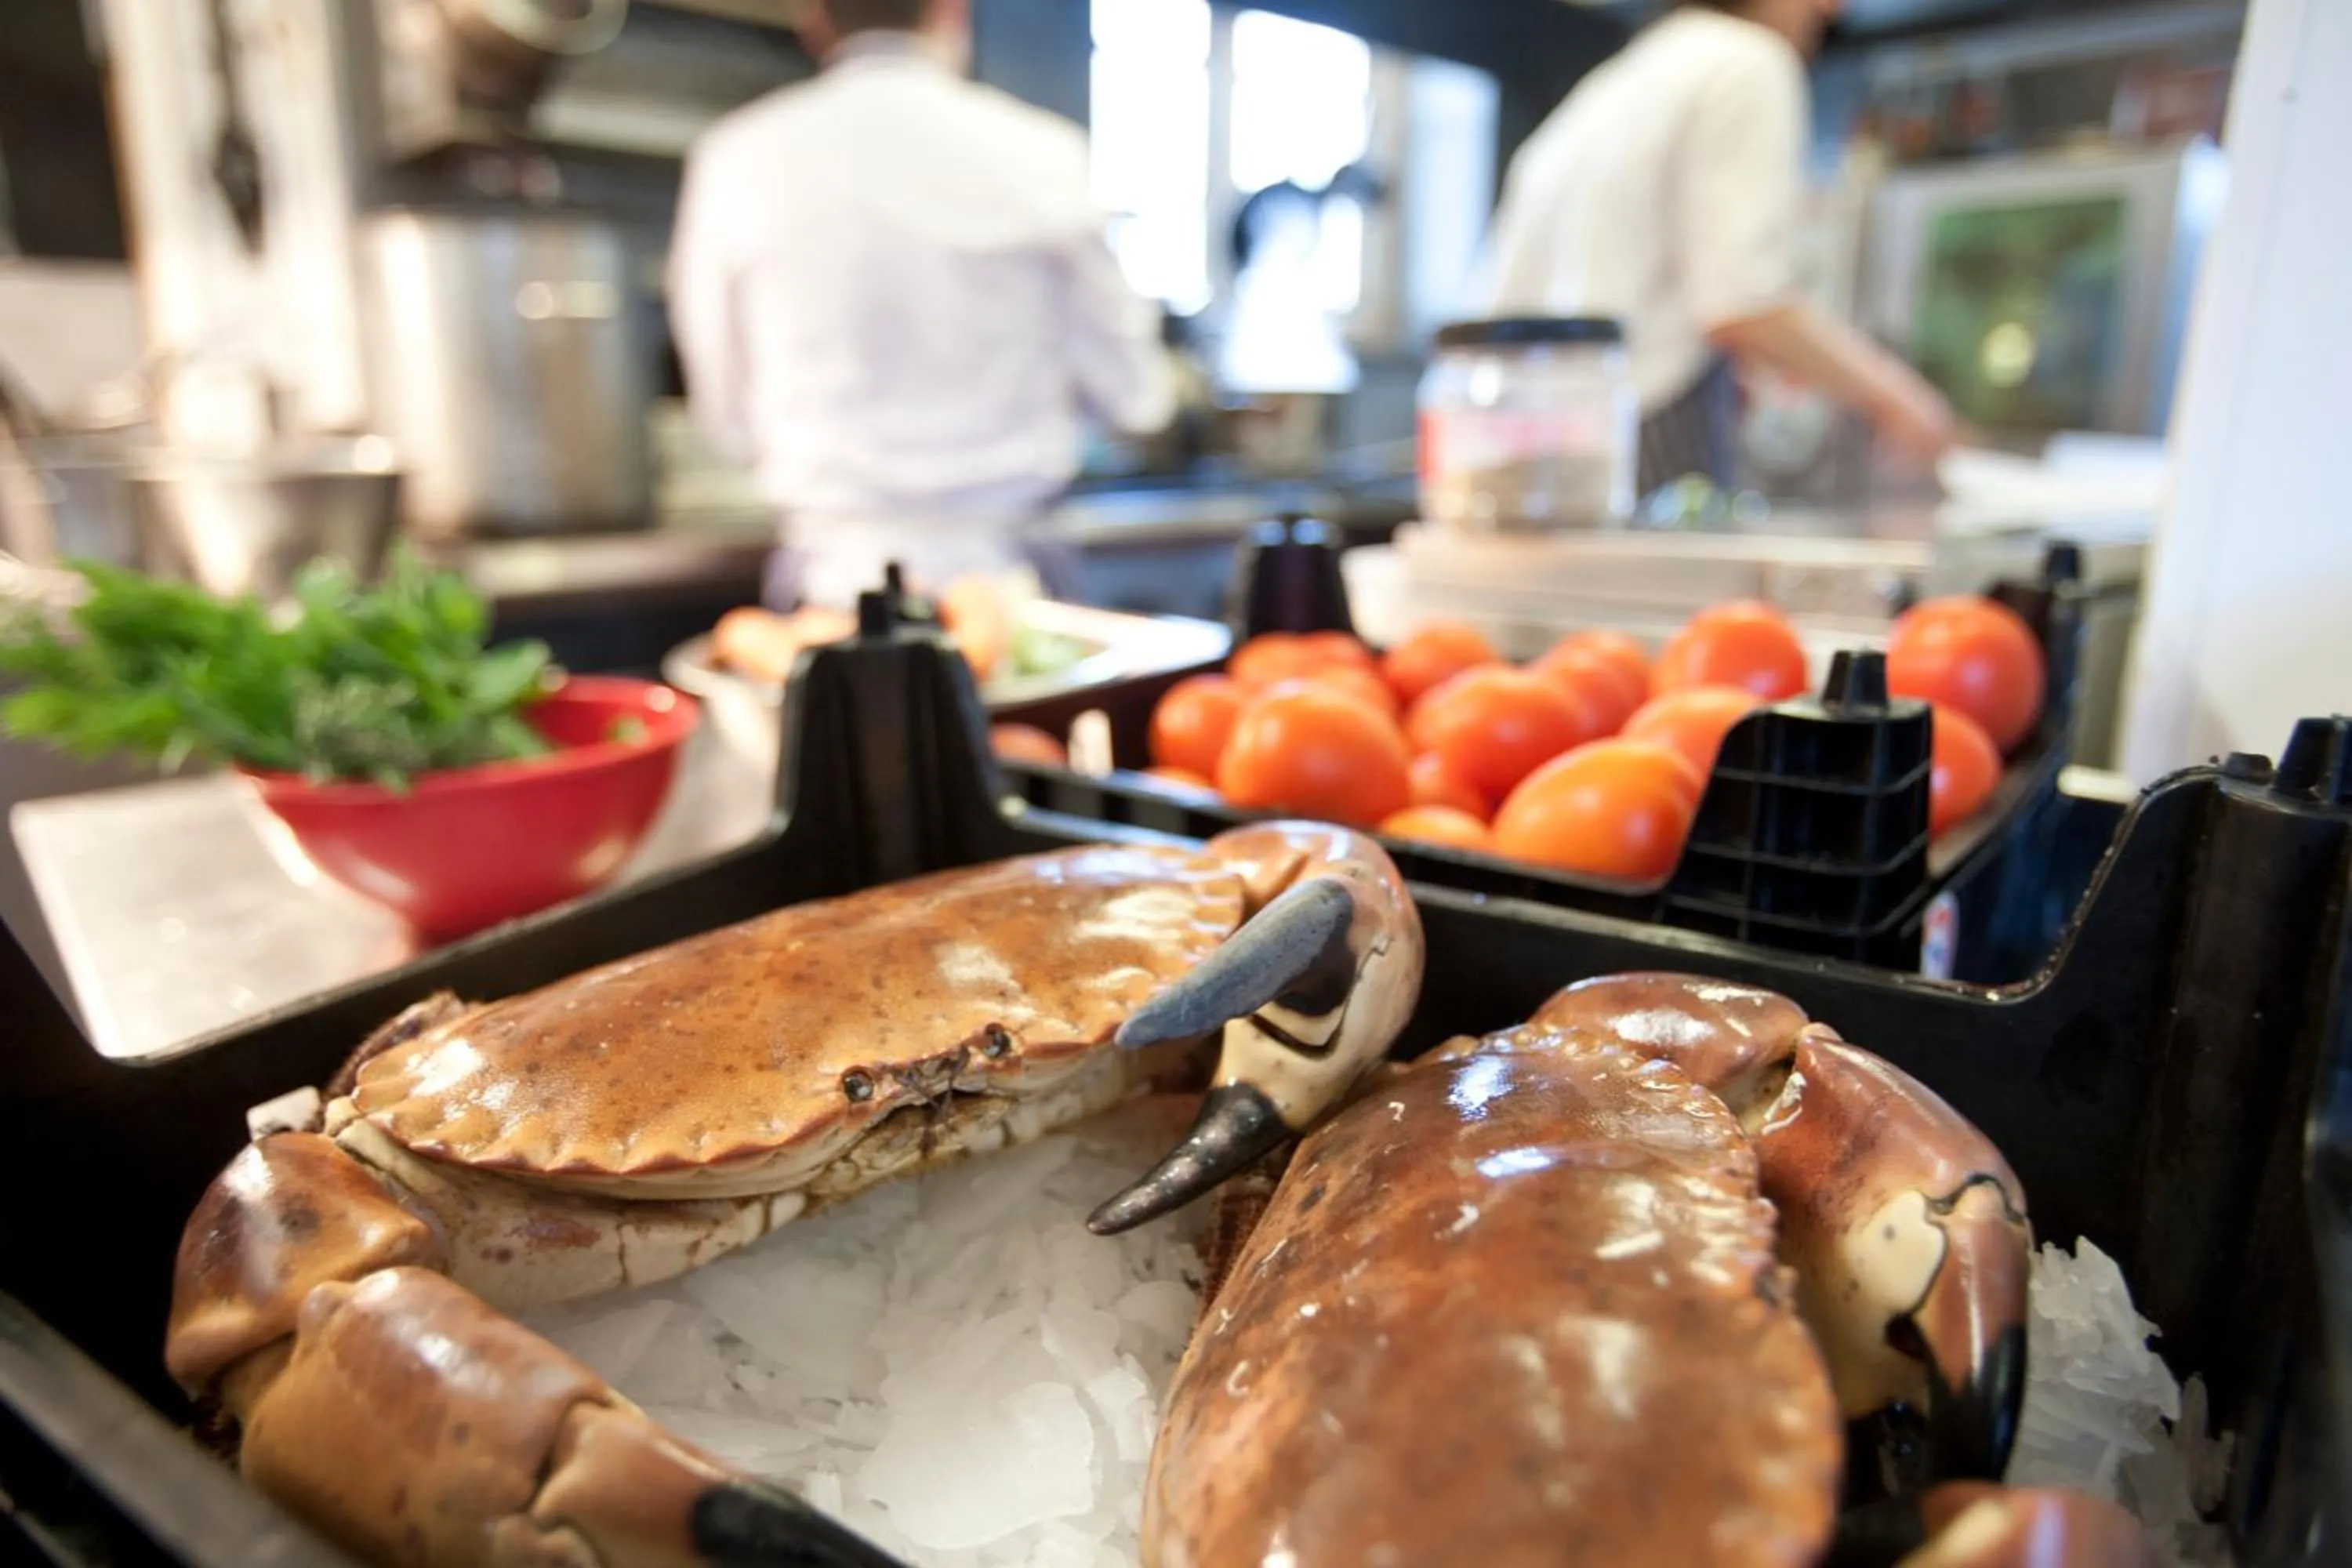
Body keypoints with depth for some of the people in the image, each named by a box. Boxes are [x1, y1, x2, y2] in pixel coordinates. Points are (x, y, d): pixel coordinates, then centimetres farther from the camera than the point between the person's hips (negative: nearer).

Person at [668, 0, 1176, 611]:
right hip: (1002, 571, -1)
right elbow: (1135, 399, 6)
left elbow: (729, 420, 9)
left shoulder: (736, 161, -1)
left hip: (831, 579, 1)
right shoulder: (1037, 154, -4)